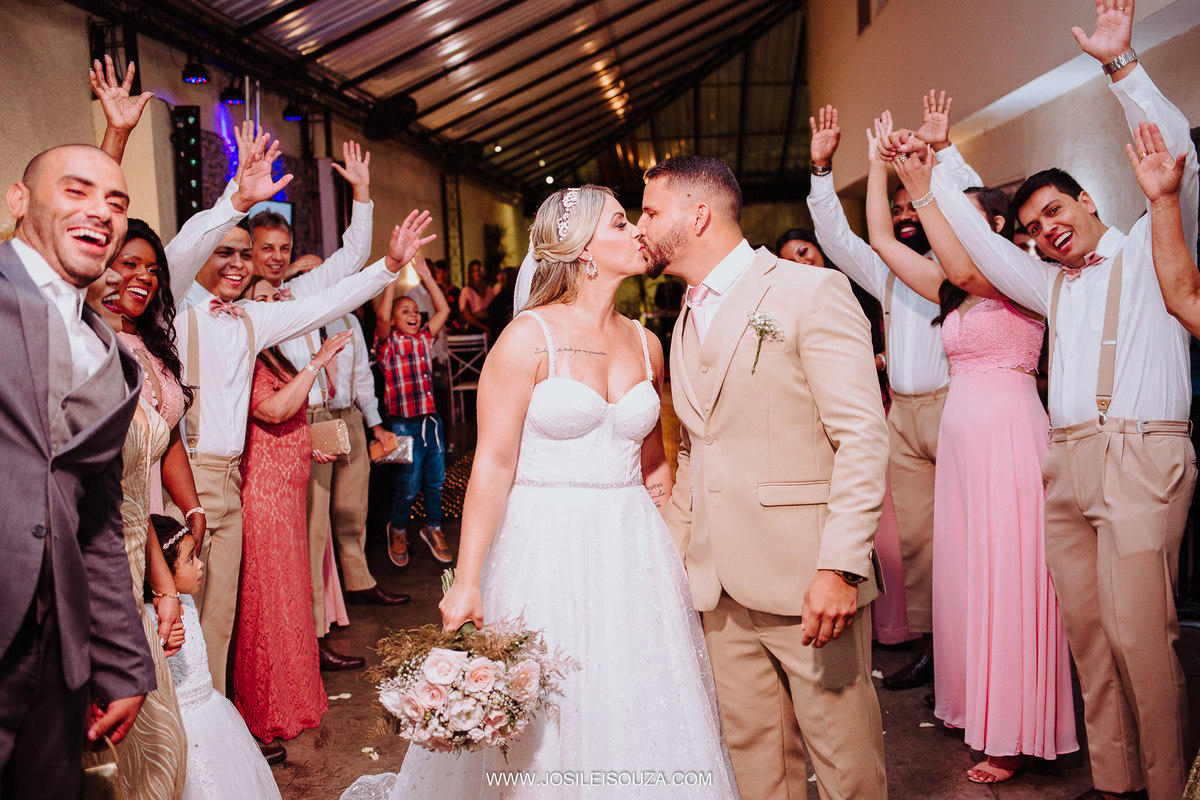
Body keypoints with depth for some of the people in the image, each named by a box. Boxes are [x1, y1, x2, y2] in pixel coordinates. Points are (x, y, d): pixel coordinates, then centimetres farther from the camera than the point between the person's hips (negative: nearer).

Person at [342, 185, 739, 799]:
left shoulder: (645, 344, 9)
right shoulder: (528, 338, -9)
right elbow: (493, 465, -13)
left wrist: (663, 485, 4)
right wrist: (466, 582, -17)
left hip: (632, 552, 5)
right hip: (547, 552, -5)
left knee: (640, 720, 13)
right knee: (546, 731, 6)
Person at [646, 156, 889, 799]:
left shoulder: (812, 292, -7)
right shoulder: (687, 322, 17)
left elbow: (863, 436, -14)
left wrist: (841, 568, -20)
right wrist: (668, 550, 15)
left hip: (806, 582, -6)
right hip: (721, 587, 7)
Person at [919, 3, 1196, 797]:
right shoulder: (1052, 286, 24)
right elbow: (981, 246, 23)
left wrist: (1121, 64, -9)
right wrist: (928, 174, 22)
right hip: (1066, 461, 6)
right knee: (1086, 627, 4)